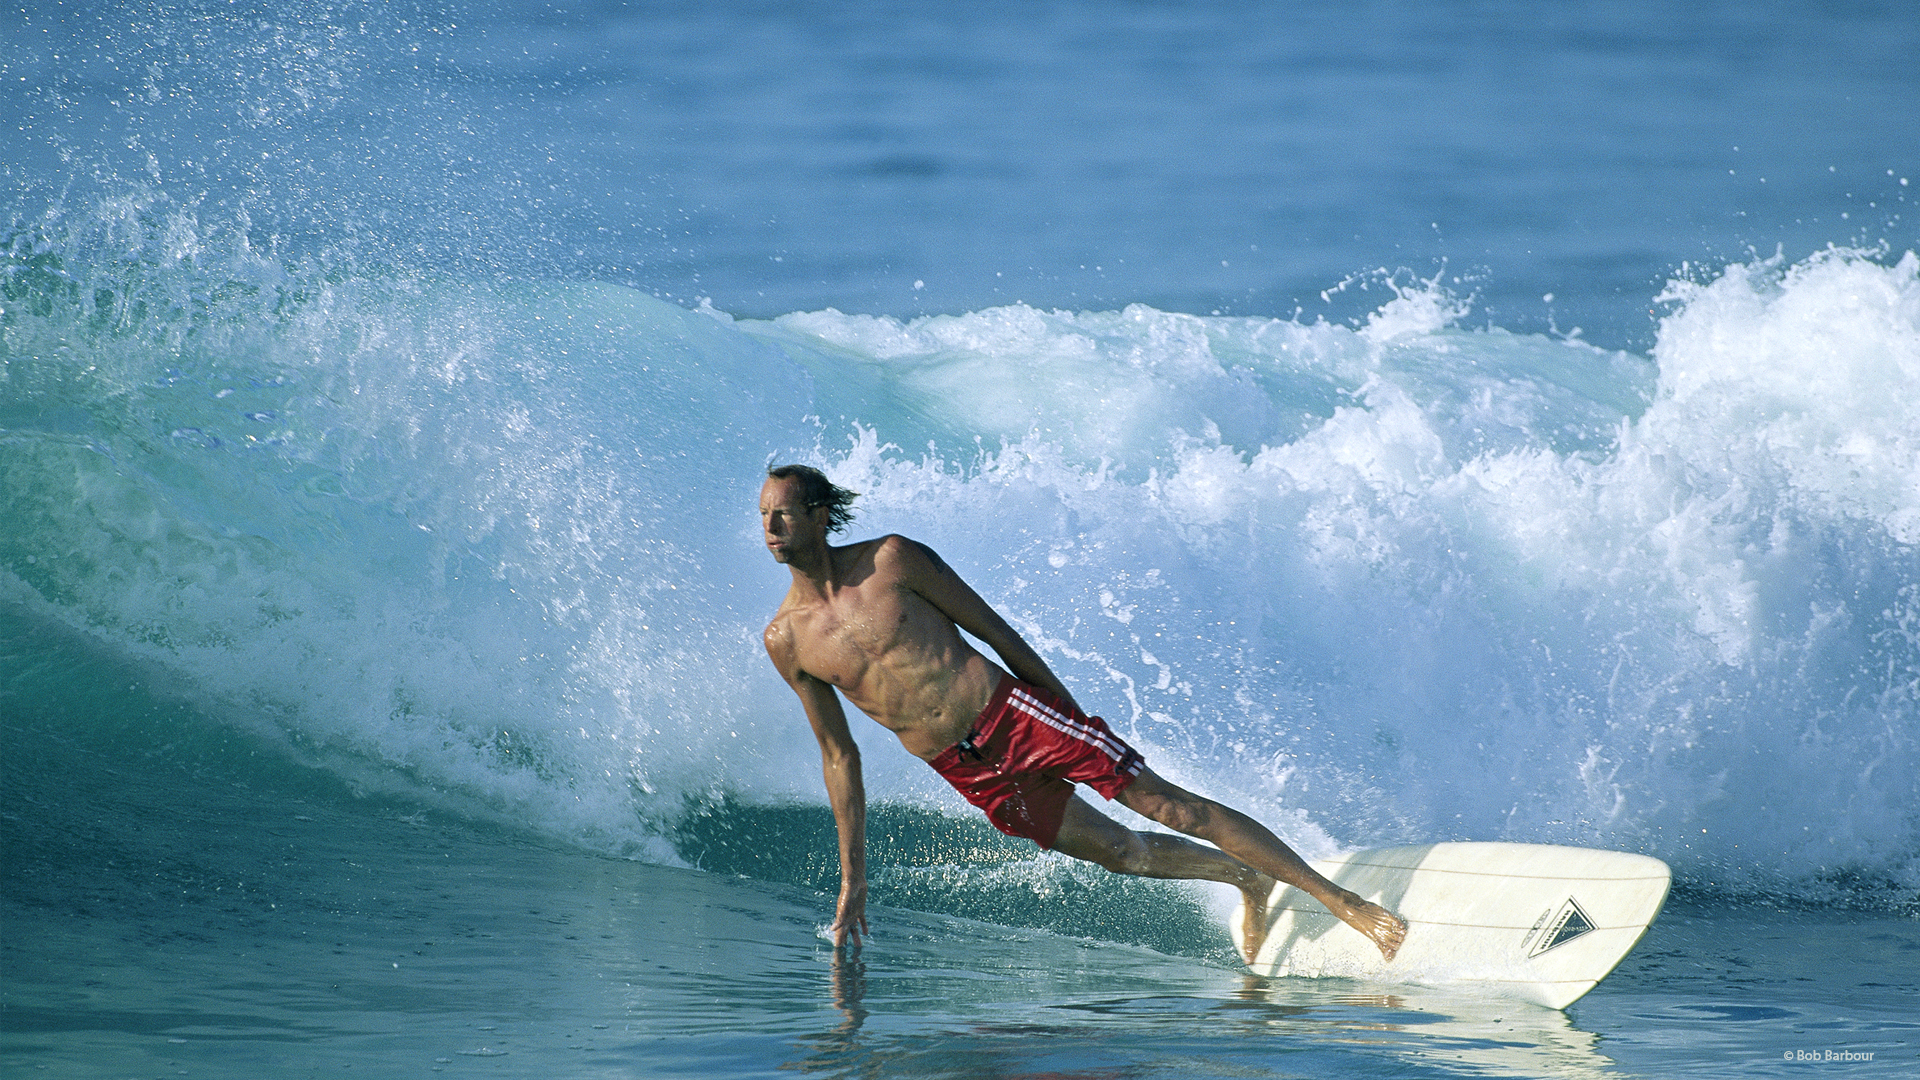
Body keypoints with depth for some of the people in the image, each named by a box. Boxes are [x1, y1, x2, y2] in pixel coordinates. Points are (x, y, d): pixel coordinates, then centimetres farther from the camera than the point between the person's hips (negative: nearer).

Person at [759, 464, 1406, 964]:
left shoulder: (892, 560, -9)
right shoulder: (785, 640, -2)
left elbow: (996, 631, 0)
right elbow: (839, 756, 7)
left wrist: (1073, 716, 5)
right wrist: (852, 880, 8)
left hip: (1011, 712, -2)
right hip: (967, 772, 3)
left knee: (1165, 803, -8)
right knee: (1123, 852, 6)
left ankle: (1343, 900, -5)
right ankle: (1247, 880, 33)